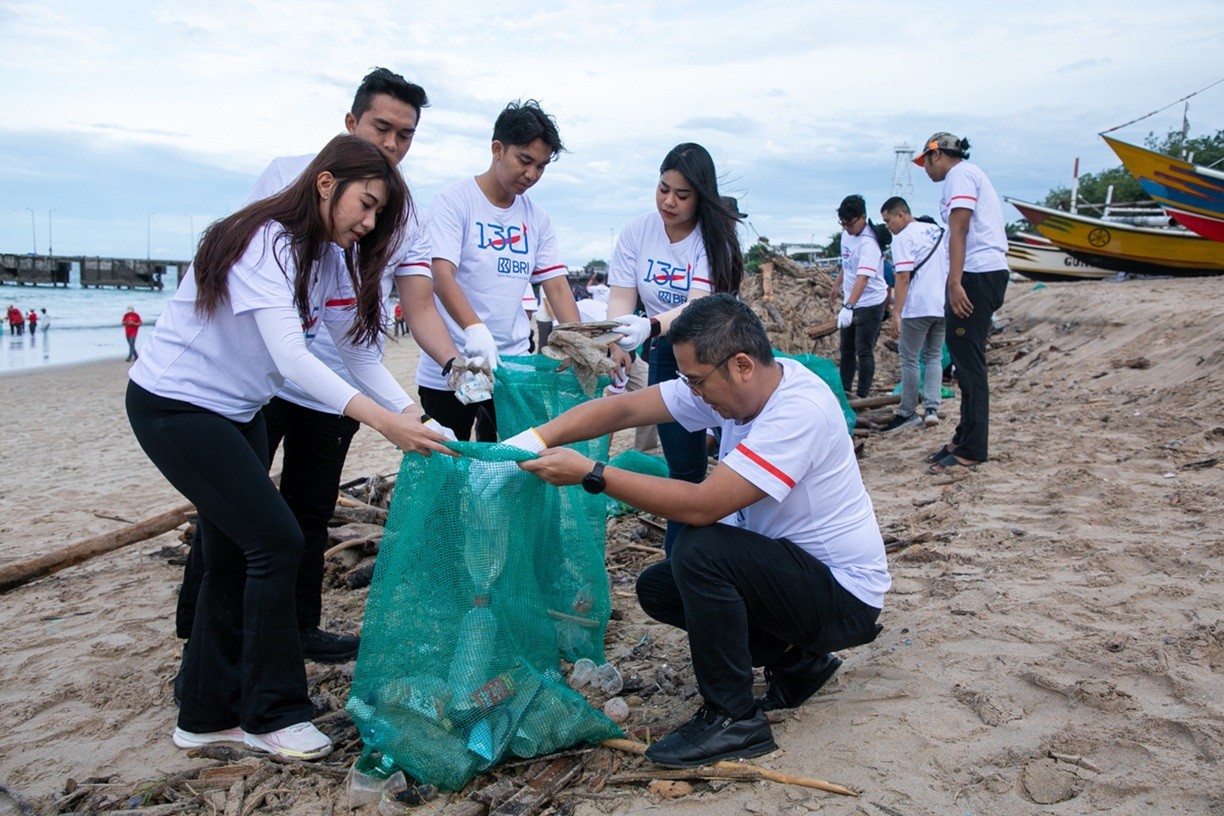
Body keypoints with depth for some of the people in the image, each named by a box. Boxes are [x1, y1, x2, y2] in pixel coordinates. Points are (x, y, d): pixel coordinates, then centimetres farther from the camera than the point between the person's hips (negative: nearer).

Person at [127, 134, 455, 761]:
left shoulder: (334, 257, 2)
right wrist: (383, 422, -43)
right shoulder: (266, 242, -24)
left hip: (234, 413, 9)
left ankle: (208, 715, 23)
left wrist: (412, 415, -18)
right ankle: (271, 714, 5)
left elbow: (360, 354, -3)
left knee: (236, 556, 10)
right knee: (275, 543, -10)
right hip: (172, 405, -9)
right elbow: (291, 357, -35)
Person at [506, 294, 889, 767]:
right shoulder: (730, 384, -5)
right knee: (657, 588, 3)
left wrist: (590, 473, -31)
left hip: (845, 592, -9)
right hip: (795, 566, 9)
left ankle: (734, 719, -10)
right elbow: (624, 409, -8)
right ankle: (796, 662, 13)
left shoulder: (800, 410, -29)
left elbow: (701, 506, -35)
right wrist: (534, 440, -20)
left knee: (700, 549, -28)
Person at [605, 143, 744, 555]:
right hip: (666, 354, 2)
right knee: (684, 467, 5)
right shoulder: (637, 231, -6)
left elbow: (699, 306, -29)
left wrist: (649, 328, -48)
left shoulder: (714, 236, -16)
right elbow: (622, 297, -9)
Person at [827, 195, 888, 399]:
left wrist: (848, 307, -46)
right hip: (851, 302, 9)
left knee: (863, 351, -5)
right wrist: (836, 285, 23)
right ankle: (843, 390, 28)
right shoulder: (846, 234, 1)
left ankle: (862, 396, 3)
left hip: (870, 303, -9)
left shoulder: (868, 243, -26)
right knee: (846, 349, 16)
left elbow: (863, 278, -37)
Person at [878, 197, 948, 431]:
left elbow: (903, 278, -17)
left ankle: (908, 413, 9)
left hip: (917, 308, -7)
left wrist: (896, 314, -19)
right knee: (934, 357, 15)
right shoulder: (938, 231, 16)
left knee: (909, 359, 3)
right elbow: (951, 270, 19)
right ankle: (931, 409, 4)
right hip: (943, 307, 7)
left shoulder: (903, 238, -9)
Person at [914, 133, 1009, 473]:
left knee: (968, 361, -10)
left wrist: (955, 282, -23)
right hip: (991, 271, 10)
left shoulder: (959, 174, -4)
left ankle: (971, 450, -8)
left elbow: (959, 230, -16)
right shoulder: (972, 175, 26)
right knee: (967, 359, 13)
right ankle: (965, 439, 20)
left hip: (976, 273, -10)